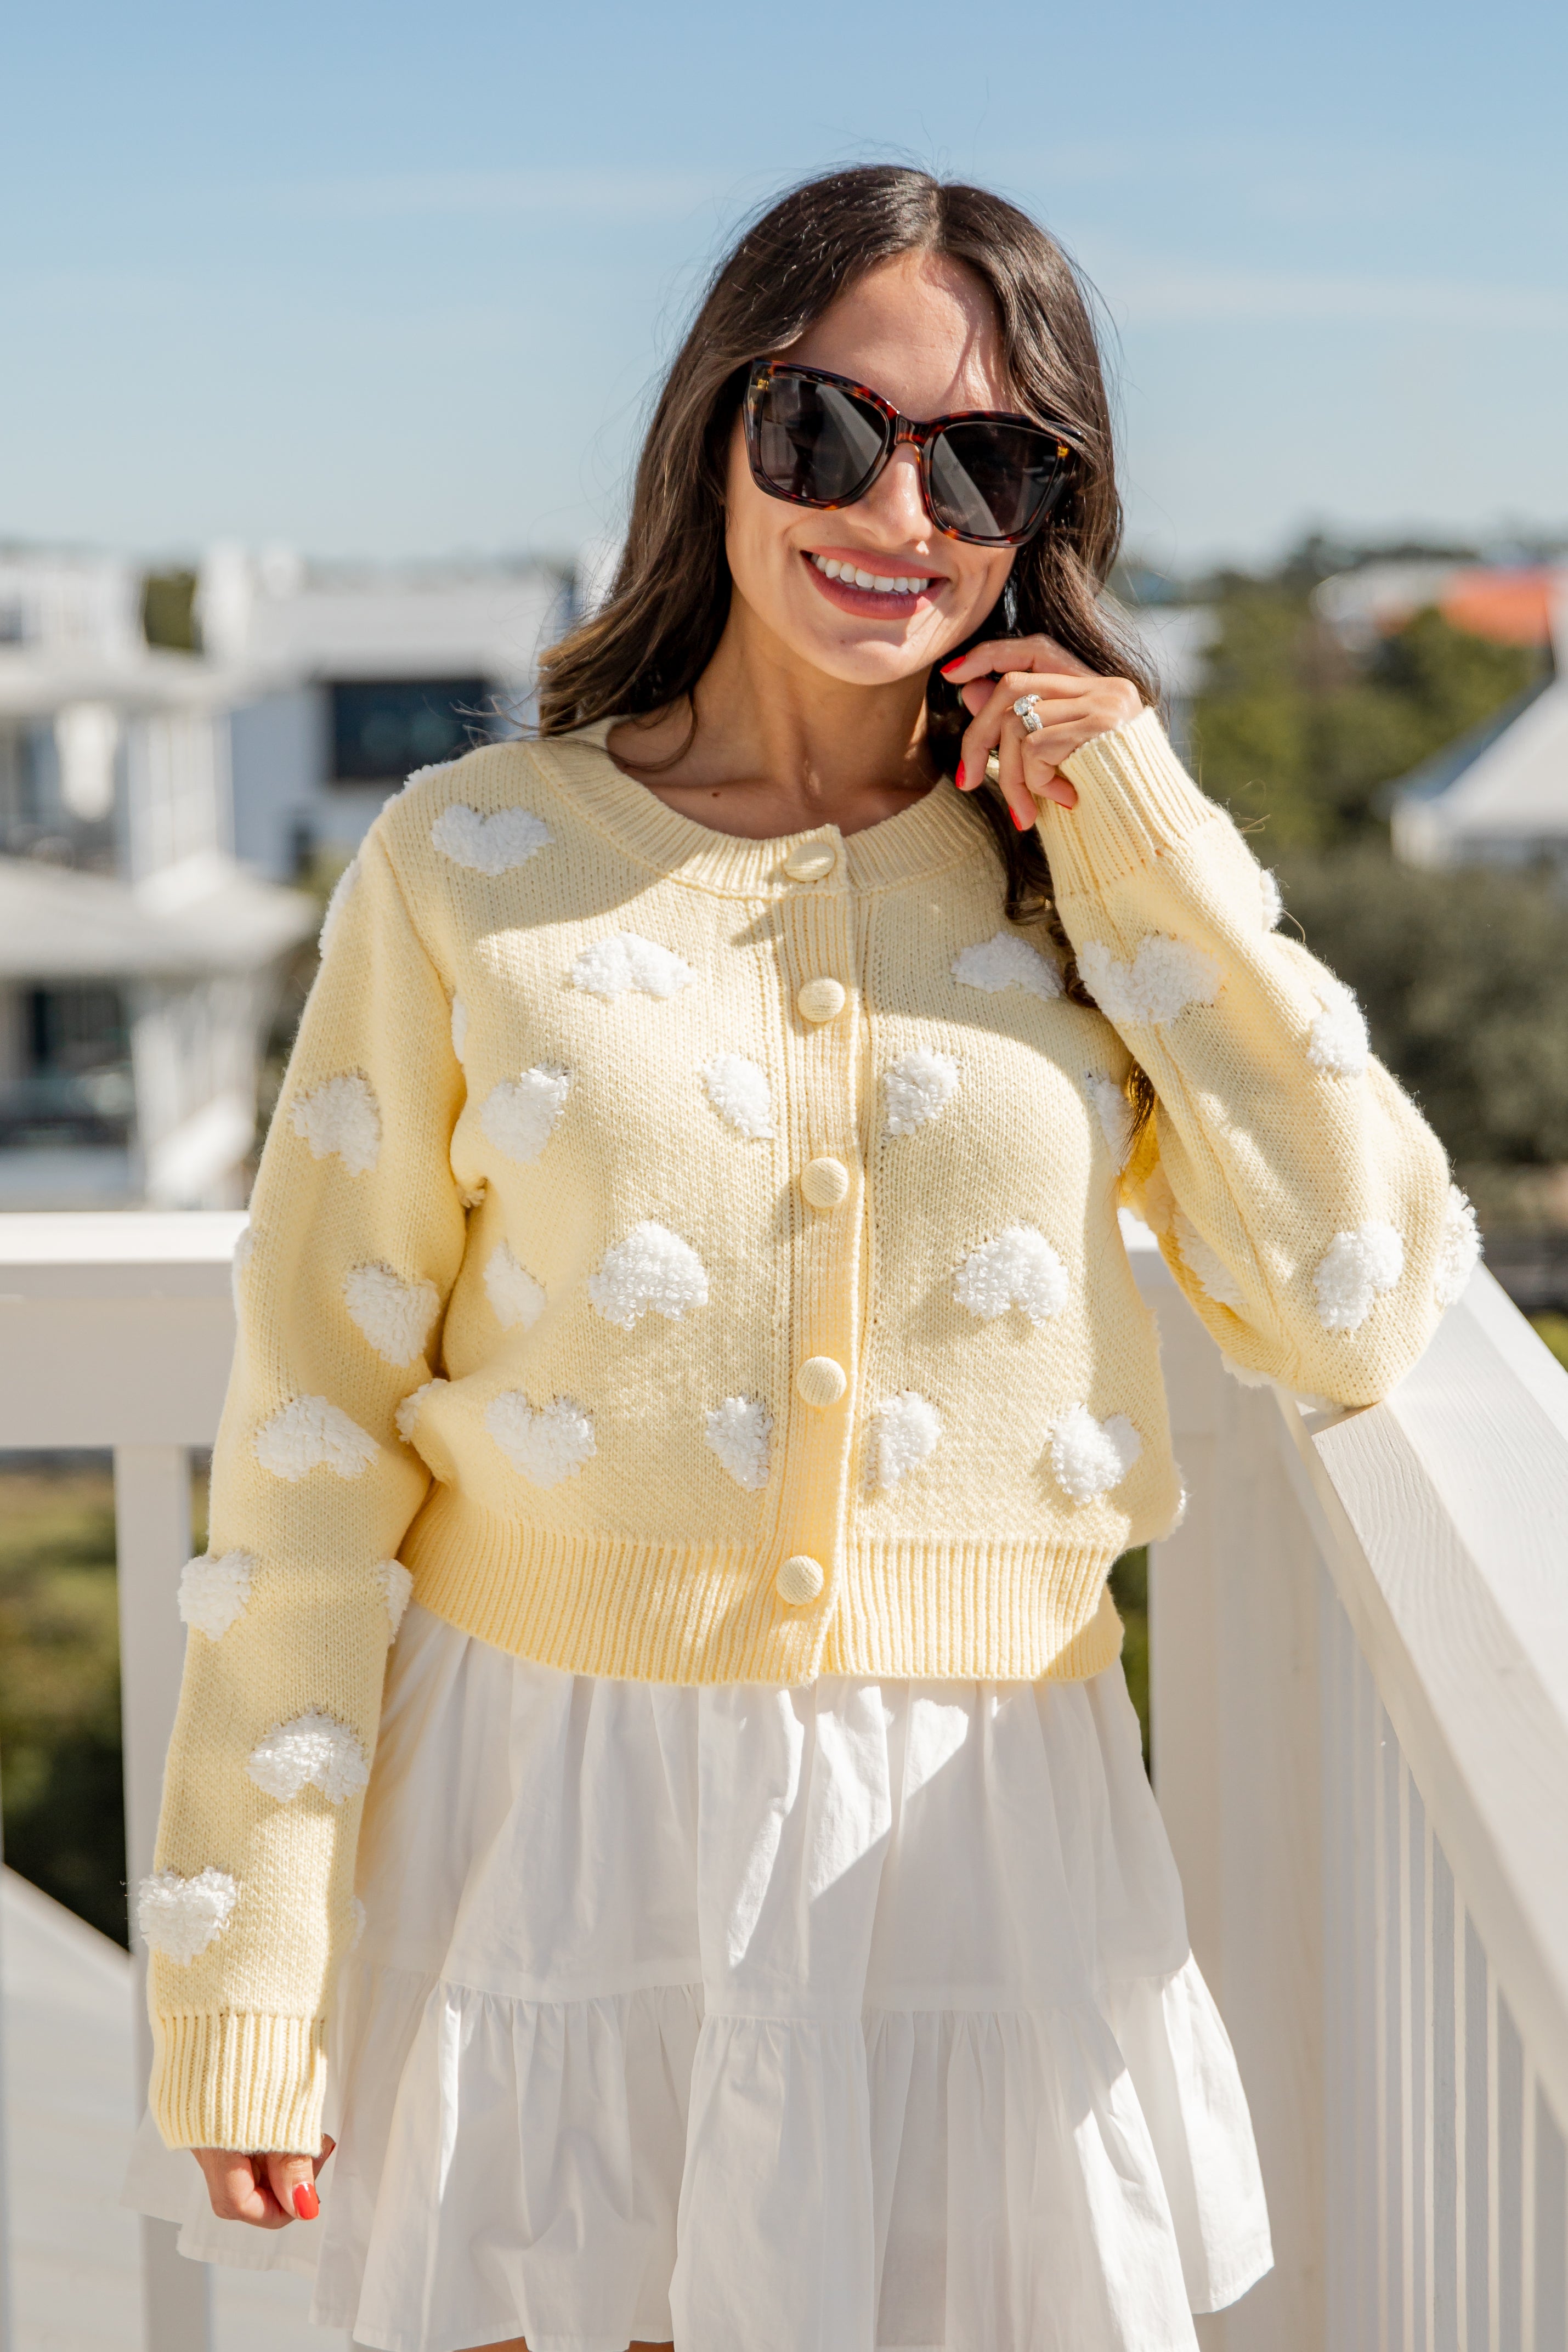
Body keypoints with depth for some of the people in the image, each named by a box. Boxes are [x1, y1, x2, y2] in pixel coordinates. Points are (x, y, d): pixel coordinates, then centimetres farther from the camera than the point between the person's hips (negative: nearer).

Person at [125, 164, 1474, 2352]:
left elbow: (1358, 1311, -4)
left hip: (971, 1817, 2)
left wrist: (1154, 860, -8)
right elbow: (320, 1422, -3)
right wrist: (244, 1967, -6)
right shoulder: (473, 861, -3)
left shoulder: (1090, 869, 4)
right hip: (550, 1783, -1)